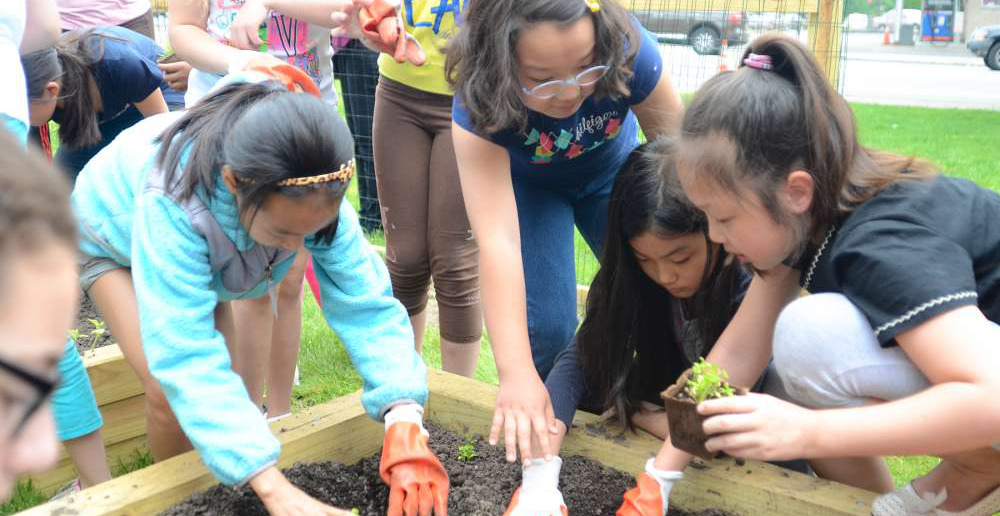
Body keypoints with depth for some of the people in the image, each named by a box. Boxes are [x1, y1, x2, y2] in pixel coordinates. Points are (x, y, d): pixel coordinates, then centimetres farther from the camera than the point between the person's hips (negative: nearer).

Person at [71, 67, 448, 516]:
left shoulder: (314, 195, -35)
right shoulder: (172, 203, -48)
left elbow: (365, 299, -37)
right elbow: (186, 354, -51)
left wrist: (403, 422, -52)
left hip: (203, 250, 4)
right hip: (115, 235, -4)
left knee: (219, 375, 1)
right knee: (171, 390, -18)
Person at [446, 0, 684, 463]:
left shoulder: (631, 53, -35)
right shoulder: (479, 106, -38)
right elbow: (497, 239, -44)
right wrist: (515, 373, -50)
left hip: (612, 171, 2)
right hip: (526, 183, -2)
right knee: (545, 324, -16)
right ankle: (525, 425, 12)